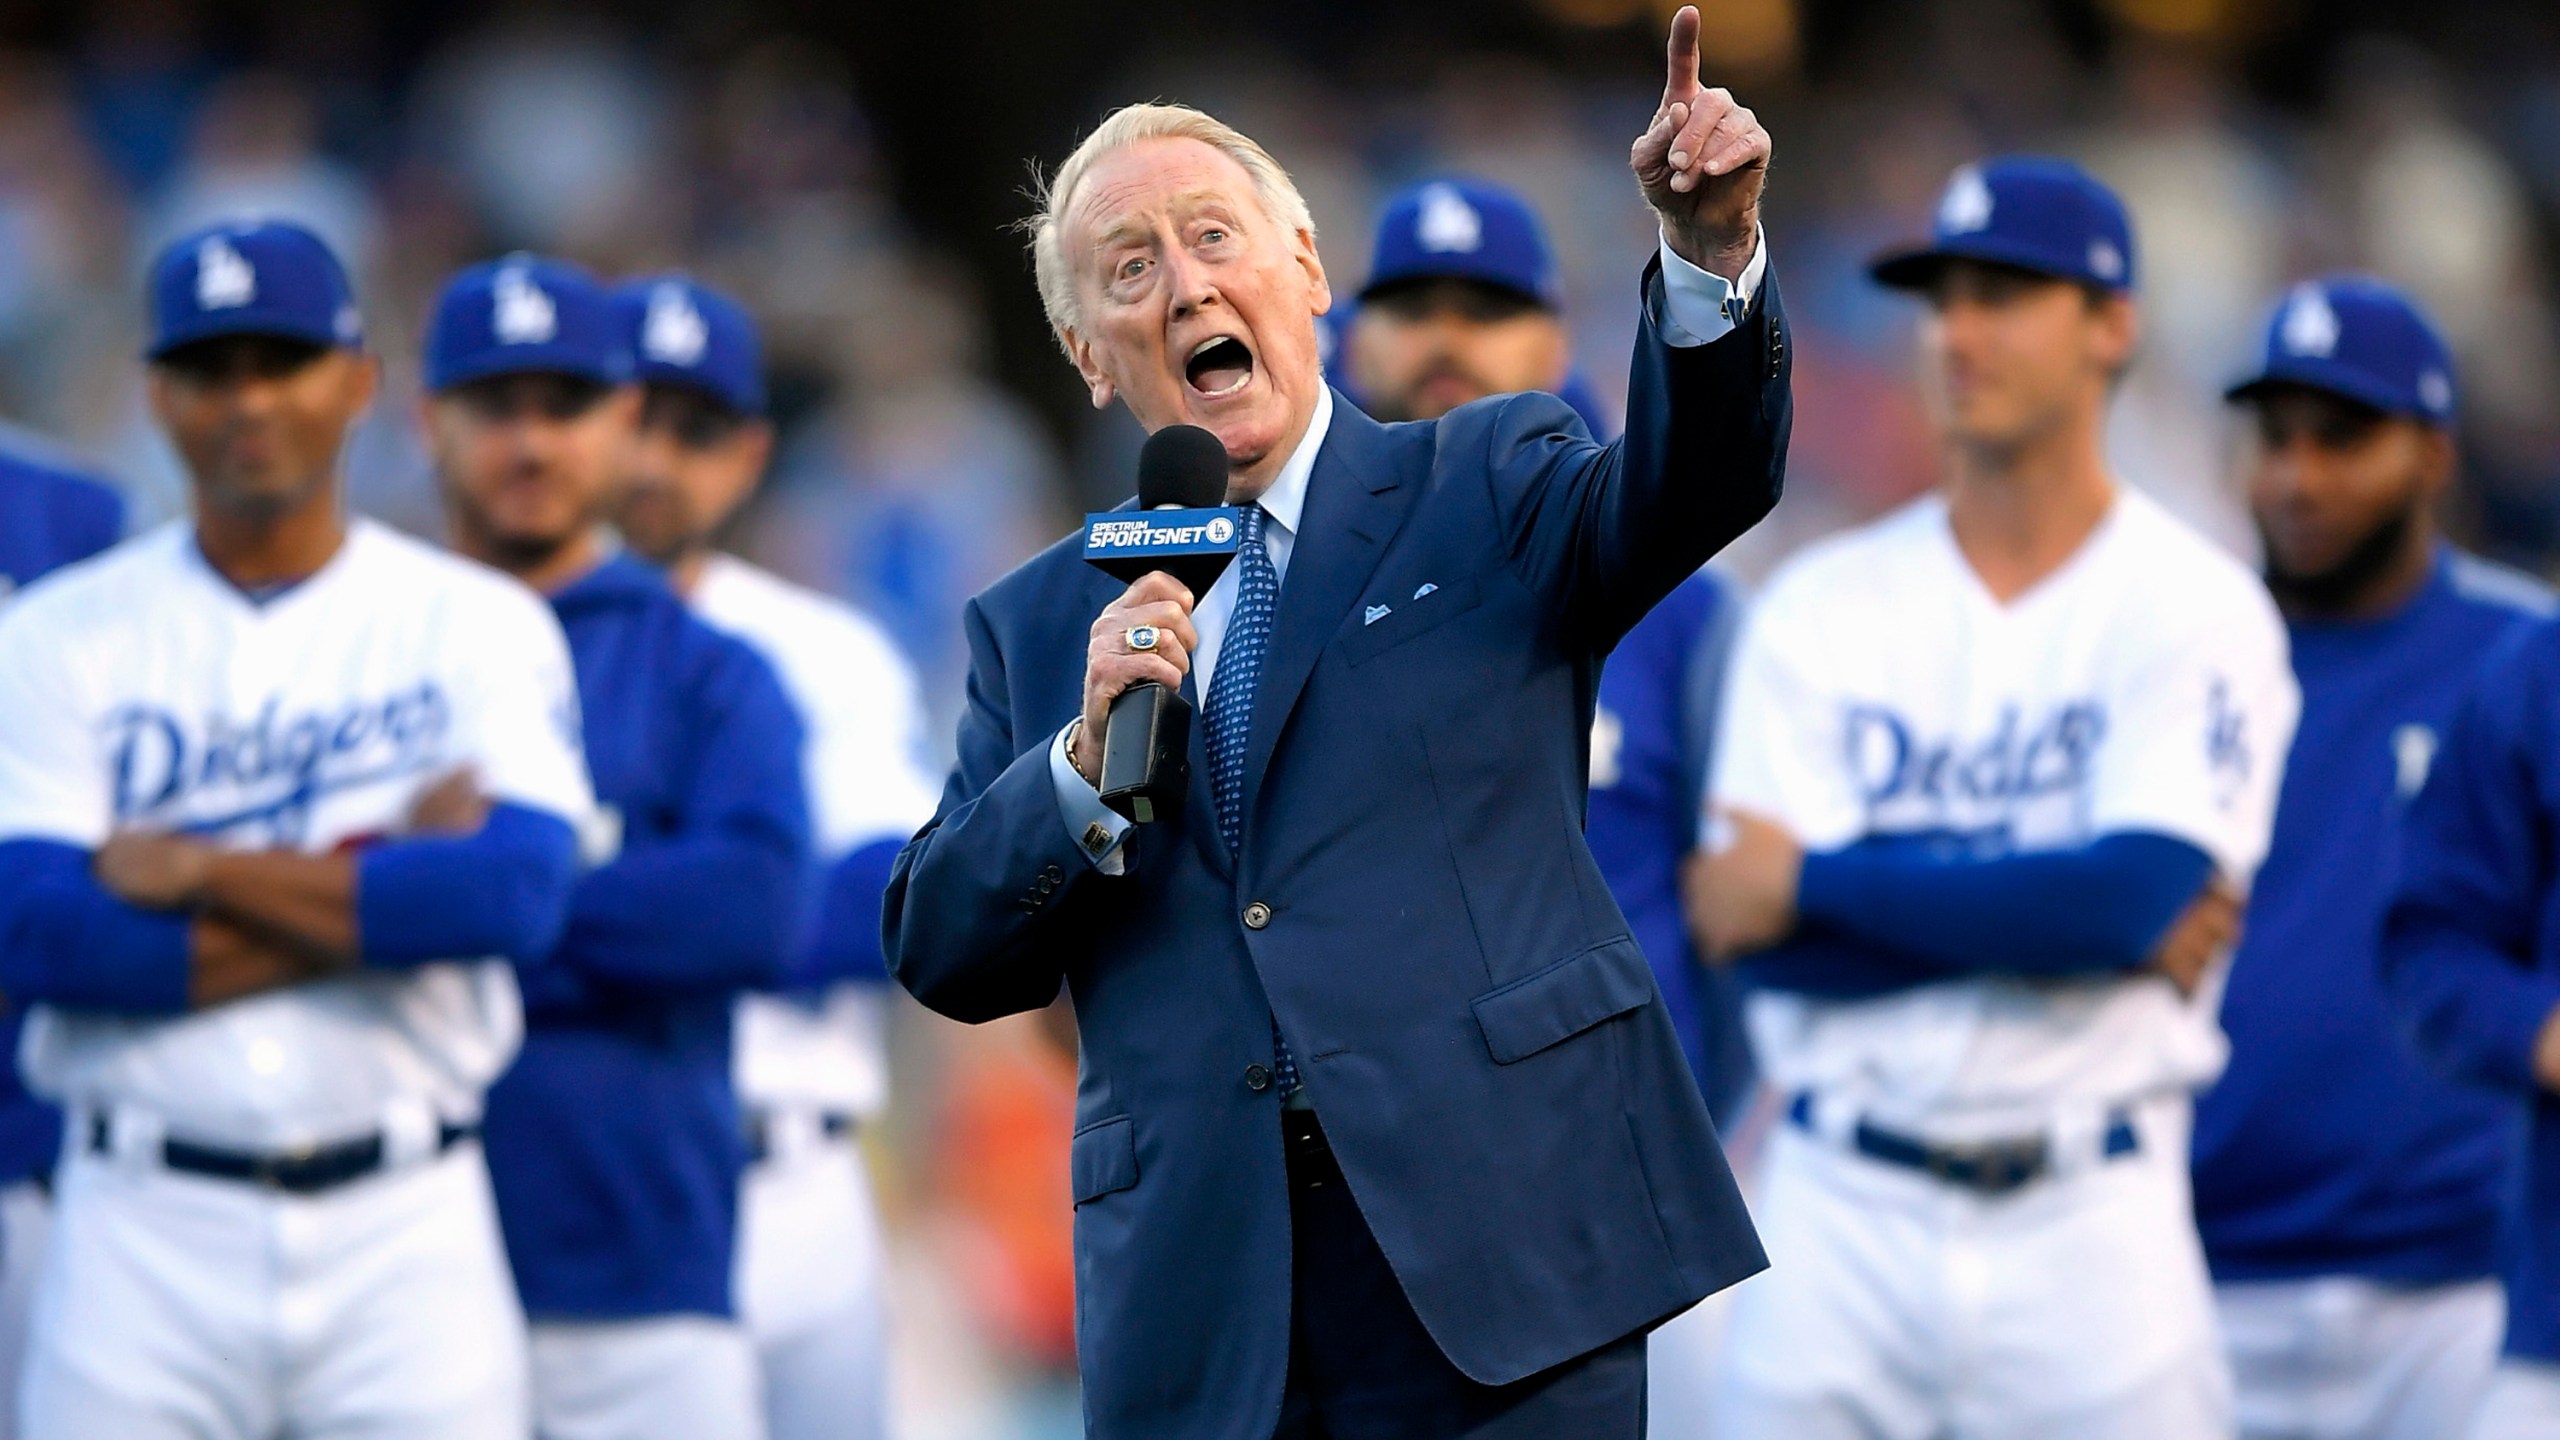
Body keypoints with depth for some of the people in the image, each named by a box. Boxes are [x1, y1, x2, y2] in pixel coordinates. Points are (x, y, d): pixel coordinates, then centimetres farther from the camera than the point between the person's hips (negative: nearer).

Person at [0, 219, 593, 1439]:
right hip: (145, 1234, 0)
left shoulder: (482, 626, 5)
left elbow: (518, 894, -12)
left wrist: (199, 870, -9)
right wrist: (393, 882, -9)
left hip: (406, 1232, 0)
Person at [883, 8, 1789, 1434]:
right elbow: (941, 957, 9)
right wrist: (1086, 766, -9)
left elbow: (1682, 491, -10)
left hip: (1494, 1255, -2)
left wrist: (1712, 256, -28)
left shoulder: (1486, 489, 10)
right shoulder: (1039, 624, 15)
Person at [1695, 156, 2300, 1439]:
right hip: (1844, 1221, 2)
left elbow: (2138, 892, -16)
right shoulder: (1820, 607, 7)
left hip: (2091, 1226, -2)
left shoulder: (2196, 610, -1)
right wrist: (2064, 915, -12)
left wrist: (1812, 883, -10)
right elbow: (1762, 937, -4)